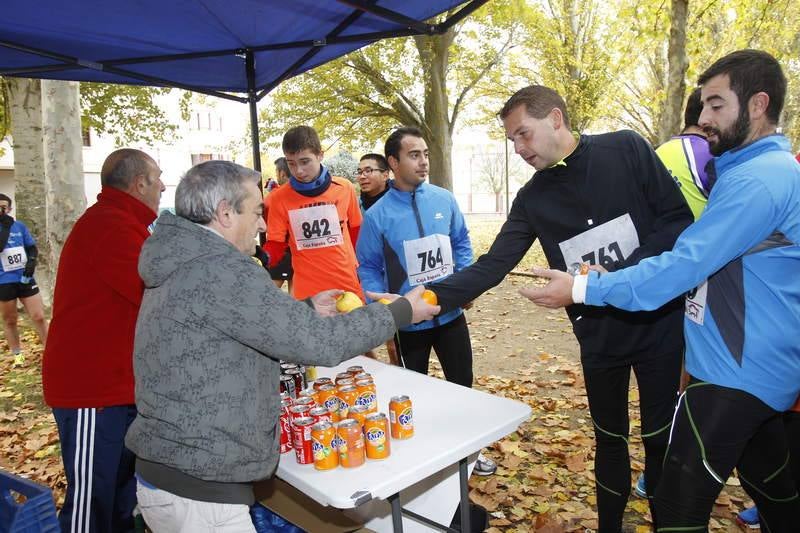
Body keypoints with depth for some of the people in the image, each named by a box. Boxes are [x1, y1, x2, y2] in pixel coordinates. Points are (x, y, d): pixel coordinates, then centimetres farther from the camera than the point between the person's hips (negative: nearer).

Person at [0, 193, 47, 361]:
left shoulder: (20, 226, 5)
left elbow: (32, 247, 12)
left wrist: (32, 261, -6)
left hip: (25, 279, 2)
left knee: (39, 317, 0)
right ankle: (17, 356, 23)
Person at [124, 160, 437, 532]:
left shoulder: (181, 265, 7)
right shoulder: (220, 271, -23)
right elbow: (318, 343, -22)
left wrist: (306, 310, 12)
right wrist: (401, 312, -11)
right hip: (197, 490, -9)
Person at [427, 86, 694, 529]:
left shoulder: (626, 150, -7)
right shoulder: (533, 199, 0)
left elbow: (679, 221, -9)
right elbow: (491, 267, -7)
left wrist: (616, 275, -20)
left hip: (660, 323, -2)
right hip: (599, 337, 2)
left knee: (662, 441, 11)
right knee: (610, 439, 16)